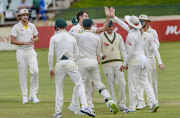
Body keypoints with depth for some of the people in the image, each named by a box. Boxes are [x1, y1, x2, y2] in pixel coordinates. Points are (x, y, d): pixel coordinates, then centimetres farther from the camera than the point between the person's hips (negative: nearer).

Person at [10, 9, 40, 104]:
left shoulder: (32, 26, 11)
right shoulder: (16, 27, -2)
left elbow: (37, 38, 19)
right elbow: (12, 41, -9)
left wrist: (34, 40, -5)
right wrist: (25, 43, -16)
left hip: (31, 51, 3)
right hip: (21, 52, -3)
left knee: (35, 71, -14)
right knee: (23, 74, -1)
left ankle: (33, 94, -4)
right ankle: (25, 96, 8)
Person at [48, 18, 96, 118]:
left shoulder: (54, 38, 4)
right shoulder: (72, 38, 12)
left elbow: (50, 54, -2)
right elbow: (76, 54, 13)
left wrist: (50, 68, 3)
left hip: (59, 64, -1)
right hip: (71, 63, 1)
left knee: (59, 88, 6)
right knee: (80, 85, 2)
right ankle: (84, 106, -15)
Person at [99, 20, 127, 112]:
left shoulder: (118, 36, 12)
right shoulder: (101, 37, 5)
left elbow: (123, 50, 14)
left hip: (118, 63, 2)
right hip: (107, 64, -2)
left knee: (122, 84, -6)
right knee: (110, 85, -1)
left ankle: (123, 105, 0)